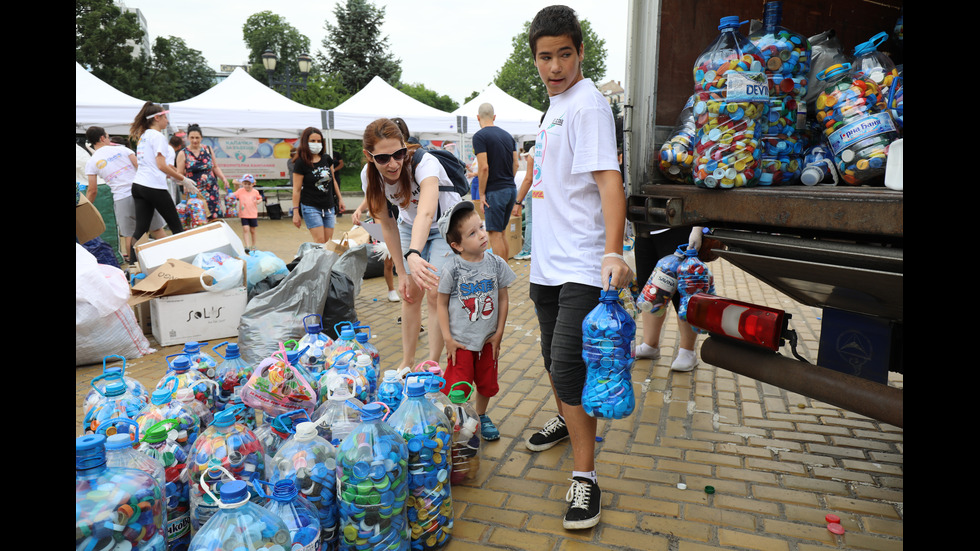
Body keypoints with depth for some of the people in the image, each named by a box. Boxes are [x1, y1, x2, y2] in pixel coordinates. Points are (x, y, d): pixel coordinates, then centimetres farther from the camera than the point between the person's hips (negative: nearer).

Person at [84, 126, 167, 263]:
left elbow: (92, 191, 7)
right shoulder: (122, 149, 6)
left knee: (128, 235, 8)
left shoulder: (91, 162, 7)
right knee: (157, 228, 8)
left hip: (121, 199, 0)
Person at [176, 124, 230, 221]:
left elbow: (215, 167, 17)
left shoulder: (208, 149, 9)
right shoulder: (183, 154, 0)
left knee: (214, 218, -2)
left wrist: (223, 178, 3)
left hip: (212, 190, 3)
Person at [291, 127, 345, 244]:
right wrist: (295, 212, -10)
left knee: (328, 242, 4)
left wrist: (340, 198, 20)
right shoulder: (301, 163, -8)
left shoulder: (327, 159, 7)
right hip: (311, 207, -5)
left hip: (329, 207, 5)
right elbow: (296, 190, -8)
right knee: (319, 241, -13)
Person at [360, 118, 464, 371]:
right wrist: (401, 273, -12)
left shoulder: (424, 163, -37)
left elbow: (426, 213, -56)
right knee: (411, 293, 3)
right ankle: (407, 361, 18)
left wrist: (413, 254, -72)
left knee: (434, 294, -12)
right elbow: (388, 227, -11)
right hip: (410, 226, 4)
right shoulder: (371, 177, -20)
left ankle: (432, 364, 2)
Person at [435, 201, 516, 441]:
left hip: (488, 339, 3)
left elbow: (503, 299, 2)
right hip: (461, 341, -3)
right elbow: (442, 304, -6)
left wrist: (498, 333, 1)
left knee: (487, 384, 17)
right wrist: (447, 338, -9)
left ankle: (481, 416, 42)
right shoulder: (452, 269, -14)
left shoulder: (496, 263, -6)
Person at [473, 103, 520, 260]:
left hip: (495, 191, -7)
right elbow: (515, 163, 12)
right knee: (501, 232, 17)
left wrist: (481, 194, -11)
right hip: (511, 189, 7)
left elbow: (484, 167, -17)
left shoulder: (479, 136, -9)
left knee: (495, 234, -2)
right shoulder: (507, 135, 13)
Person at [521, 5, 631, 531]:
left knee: (568, 364, -12)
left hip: (581, 266, -9)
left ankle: (584, 477, 2)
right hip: (547, 262, 9)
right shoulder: (554, 104, 15)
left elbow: (609, 178, -23)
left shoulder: (588, 103, -12)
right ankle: (565, 419, 46)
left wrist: (613, 252, -33)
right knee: (554, 355, 22)